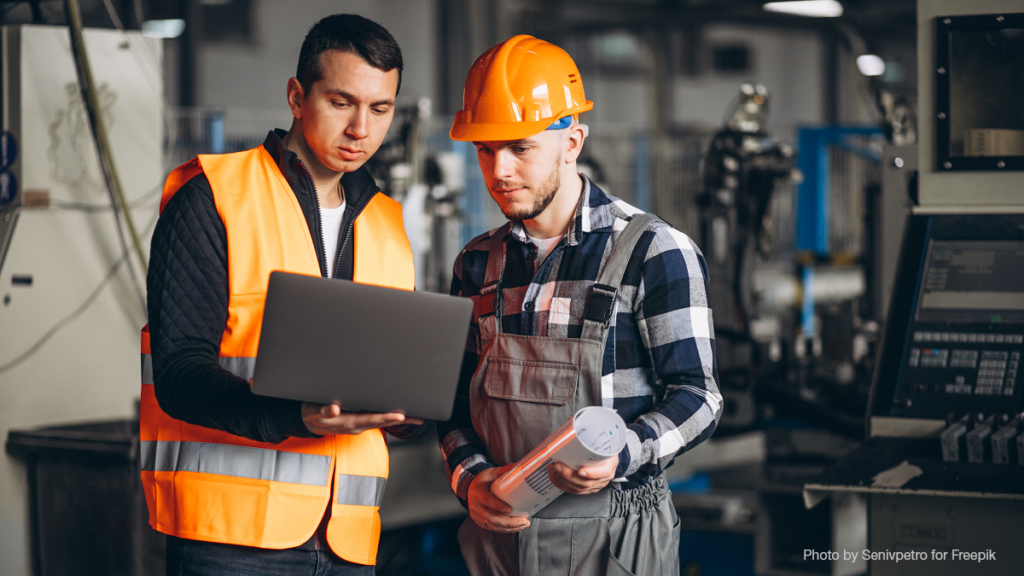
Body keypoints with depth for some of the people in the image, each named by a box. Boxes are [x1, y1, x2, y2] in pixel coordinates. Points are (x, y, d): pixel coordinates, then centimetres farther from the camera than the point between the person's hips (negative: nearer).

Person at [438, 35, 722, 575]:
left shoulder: (654, 252, -7)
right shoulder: (477, 263, 9)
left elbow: (696, 397, -8)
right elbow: (456, 396, 13)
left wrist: (622, 455, -25)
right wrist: (469, 476, -6)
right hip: (499, 528, 4)